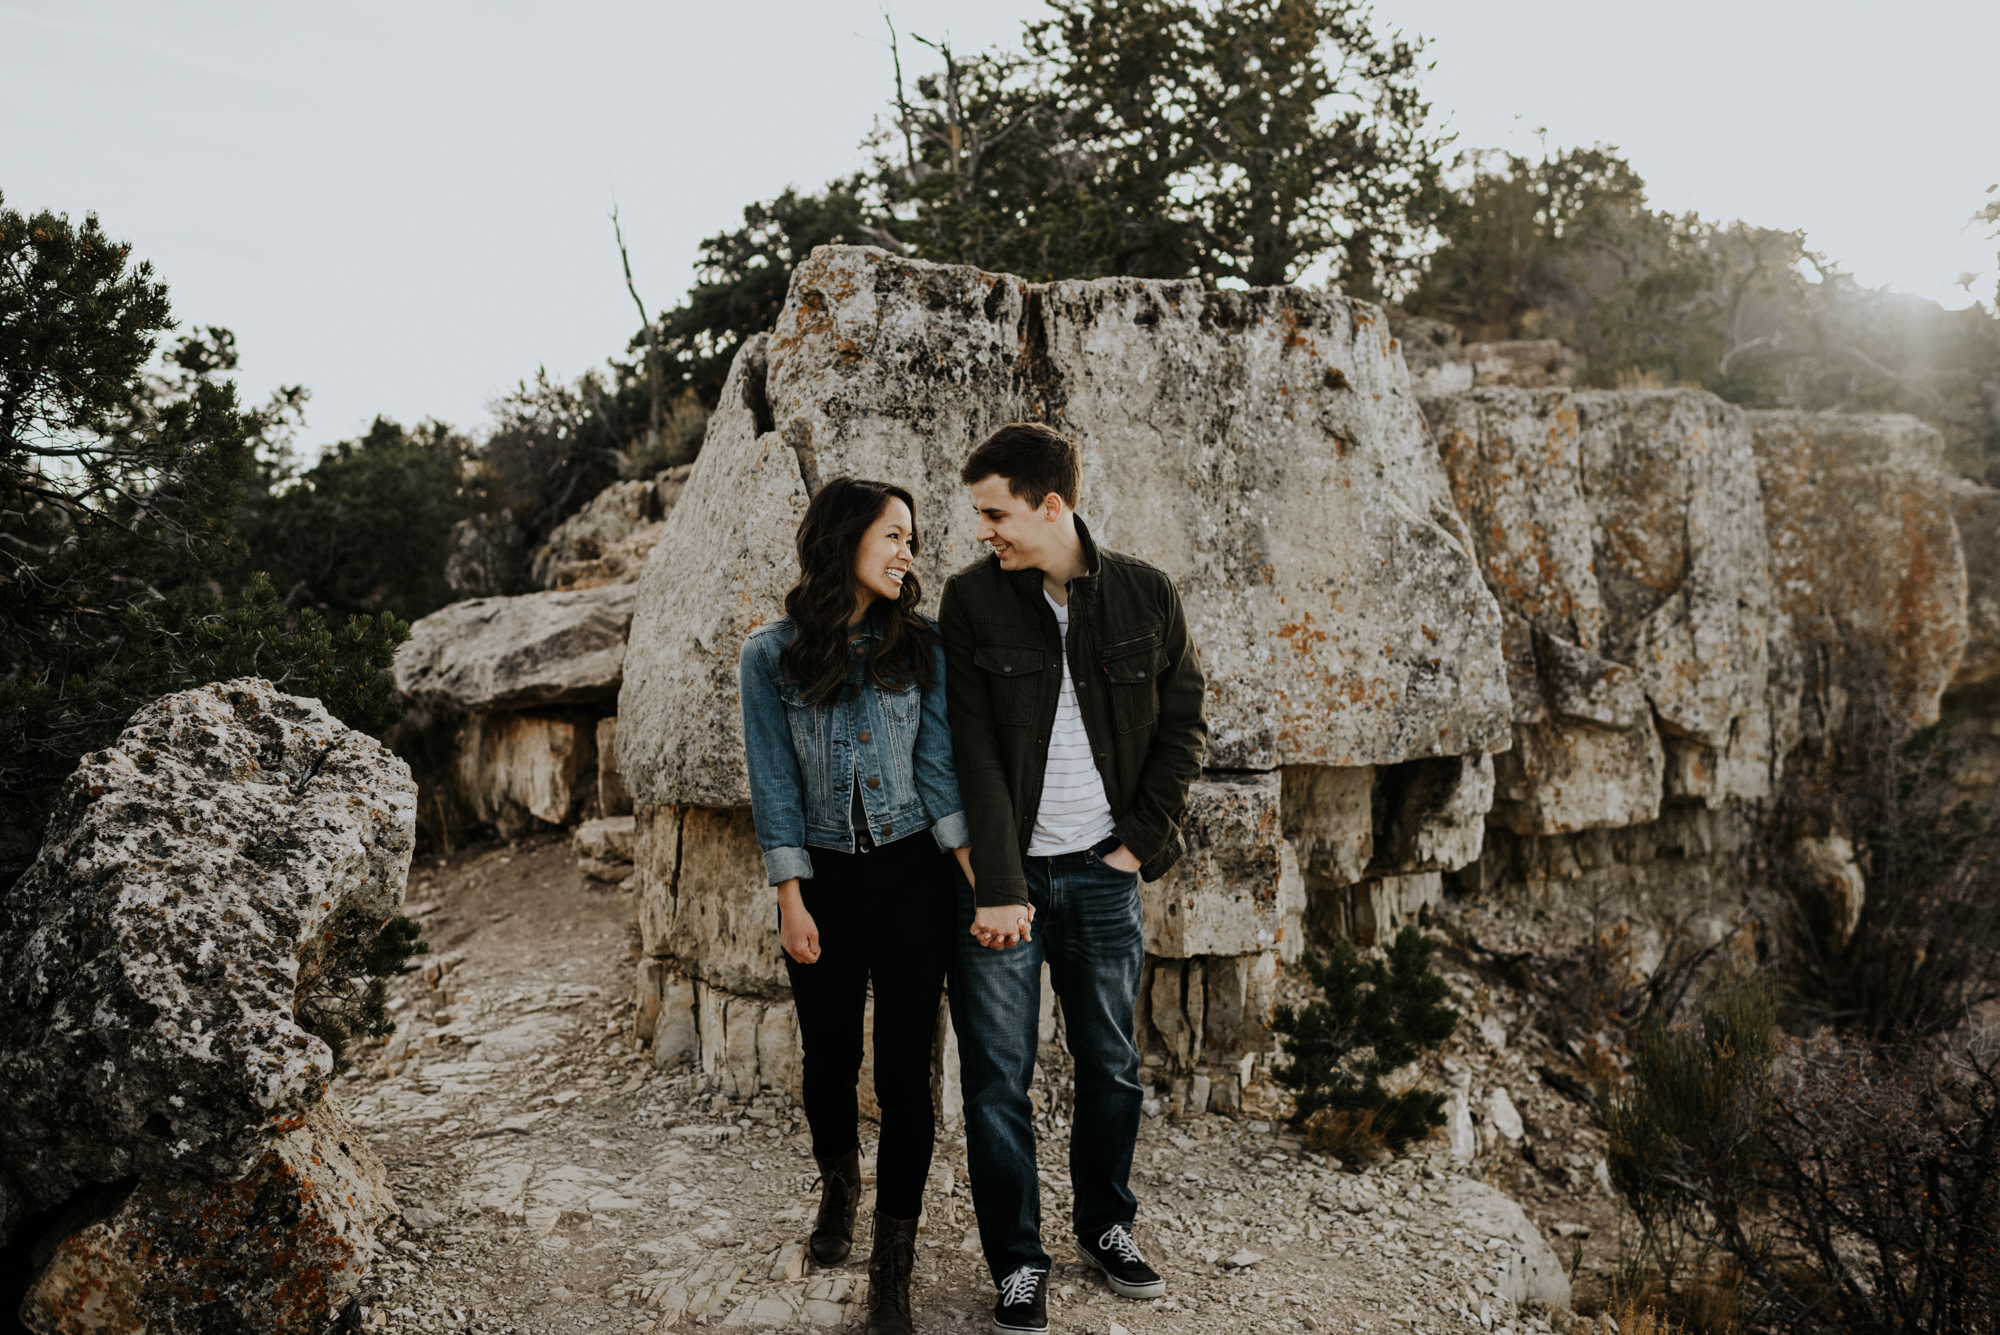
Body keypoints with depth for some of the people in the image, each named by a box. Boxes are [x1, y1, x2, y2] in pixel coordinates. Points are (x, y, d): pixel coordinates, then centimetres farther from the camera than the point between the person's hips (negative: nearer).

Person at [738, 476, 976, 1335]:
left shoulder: (918, 645, 0)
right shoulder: (771, 656, -2)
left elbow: (938, 764, -1)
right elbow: (775, 783, -1)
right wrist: (791, 900, -4)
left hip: (911, 875, 0)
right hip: (823, 877, 0)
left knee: (904, 1066, -2)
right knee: (829, 1057, 12)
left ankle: (893, 1265, 12)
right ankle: (838, 1184, 44)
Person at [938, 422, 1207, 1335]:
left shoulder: (1145, 595, -1)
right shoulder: (970, 600, -5)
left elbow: (1183, 725, 6)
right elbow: (973, 751, -9)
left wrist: (1142, 839, -3)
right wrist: (998, 887, -14)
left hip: (1102, 873, 2)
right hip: (1002, 874, -1)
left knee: (1111, 1065, 13)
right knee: (998, 1079, 3)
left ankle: (1107, 1225, 35)